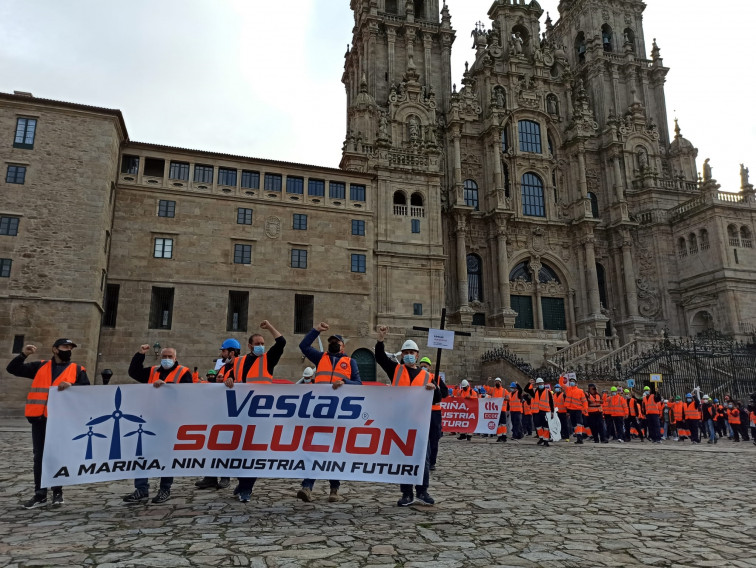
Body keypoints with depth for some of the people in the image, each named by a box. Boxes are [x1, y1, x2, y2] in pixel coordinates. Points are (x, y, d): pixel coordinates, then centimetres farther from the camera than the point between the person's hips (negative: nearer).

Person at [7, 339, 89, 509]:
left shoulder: (77, 370, 9)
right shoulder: (40, 367, 14)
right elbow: (12, 369, 16)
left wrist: (71, 385, -17)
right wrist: (23, 354, 0)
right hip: (39, 418, 2)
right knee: (39, 456, 6)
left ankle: (57, 492, 13)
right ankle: (40, 495, 13)